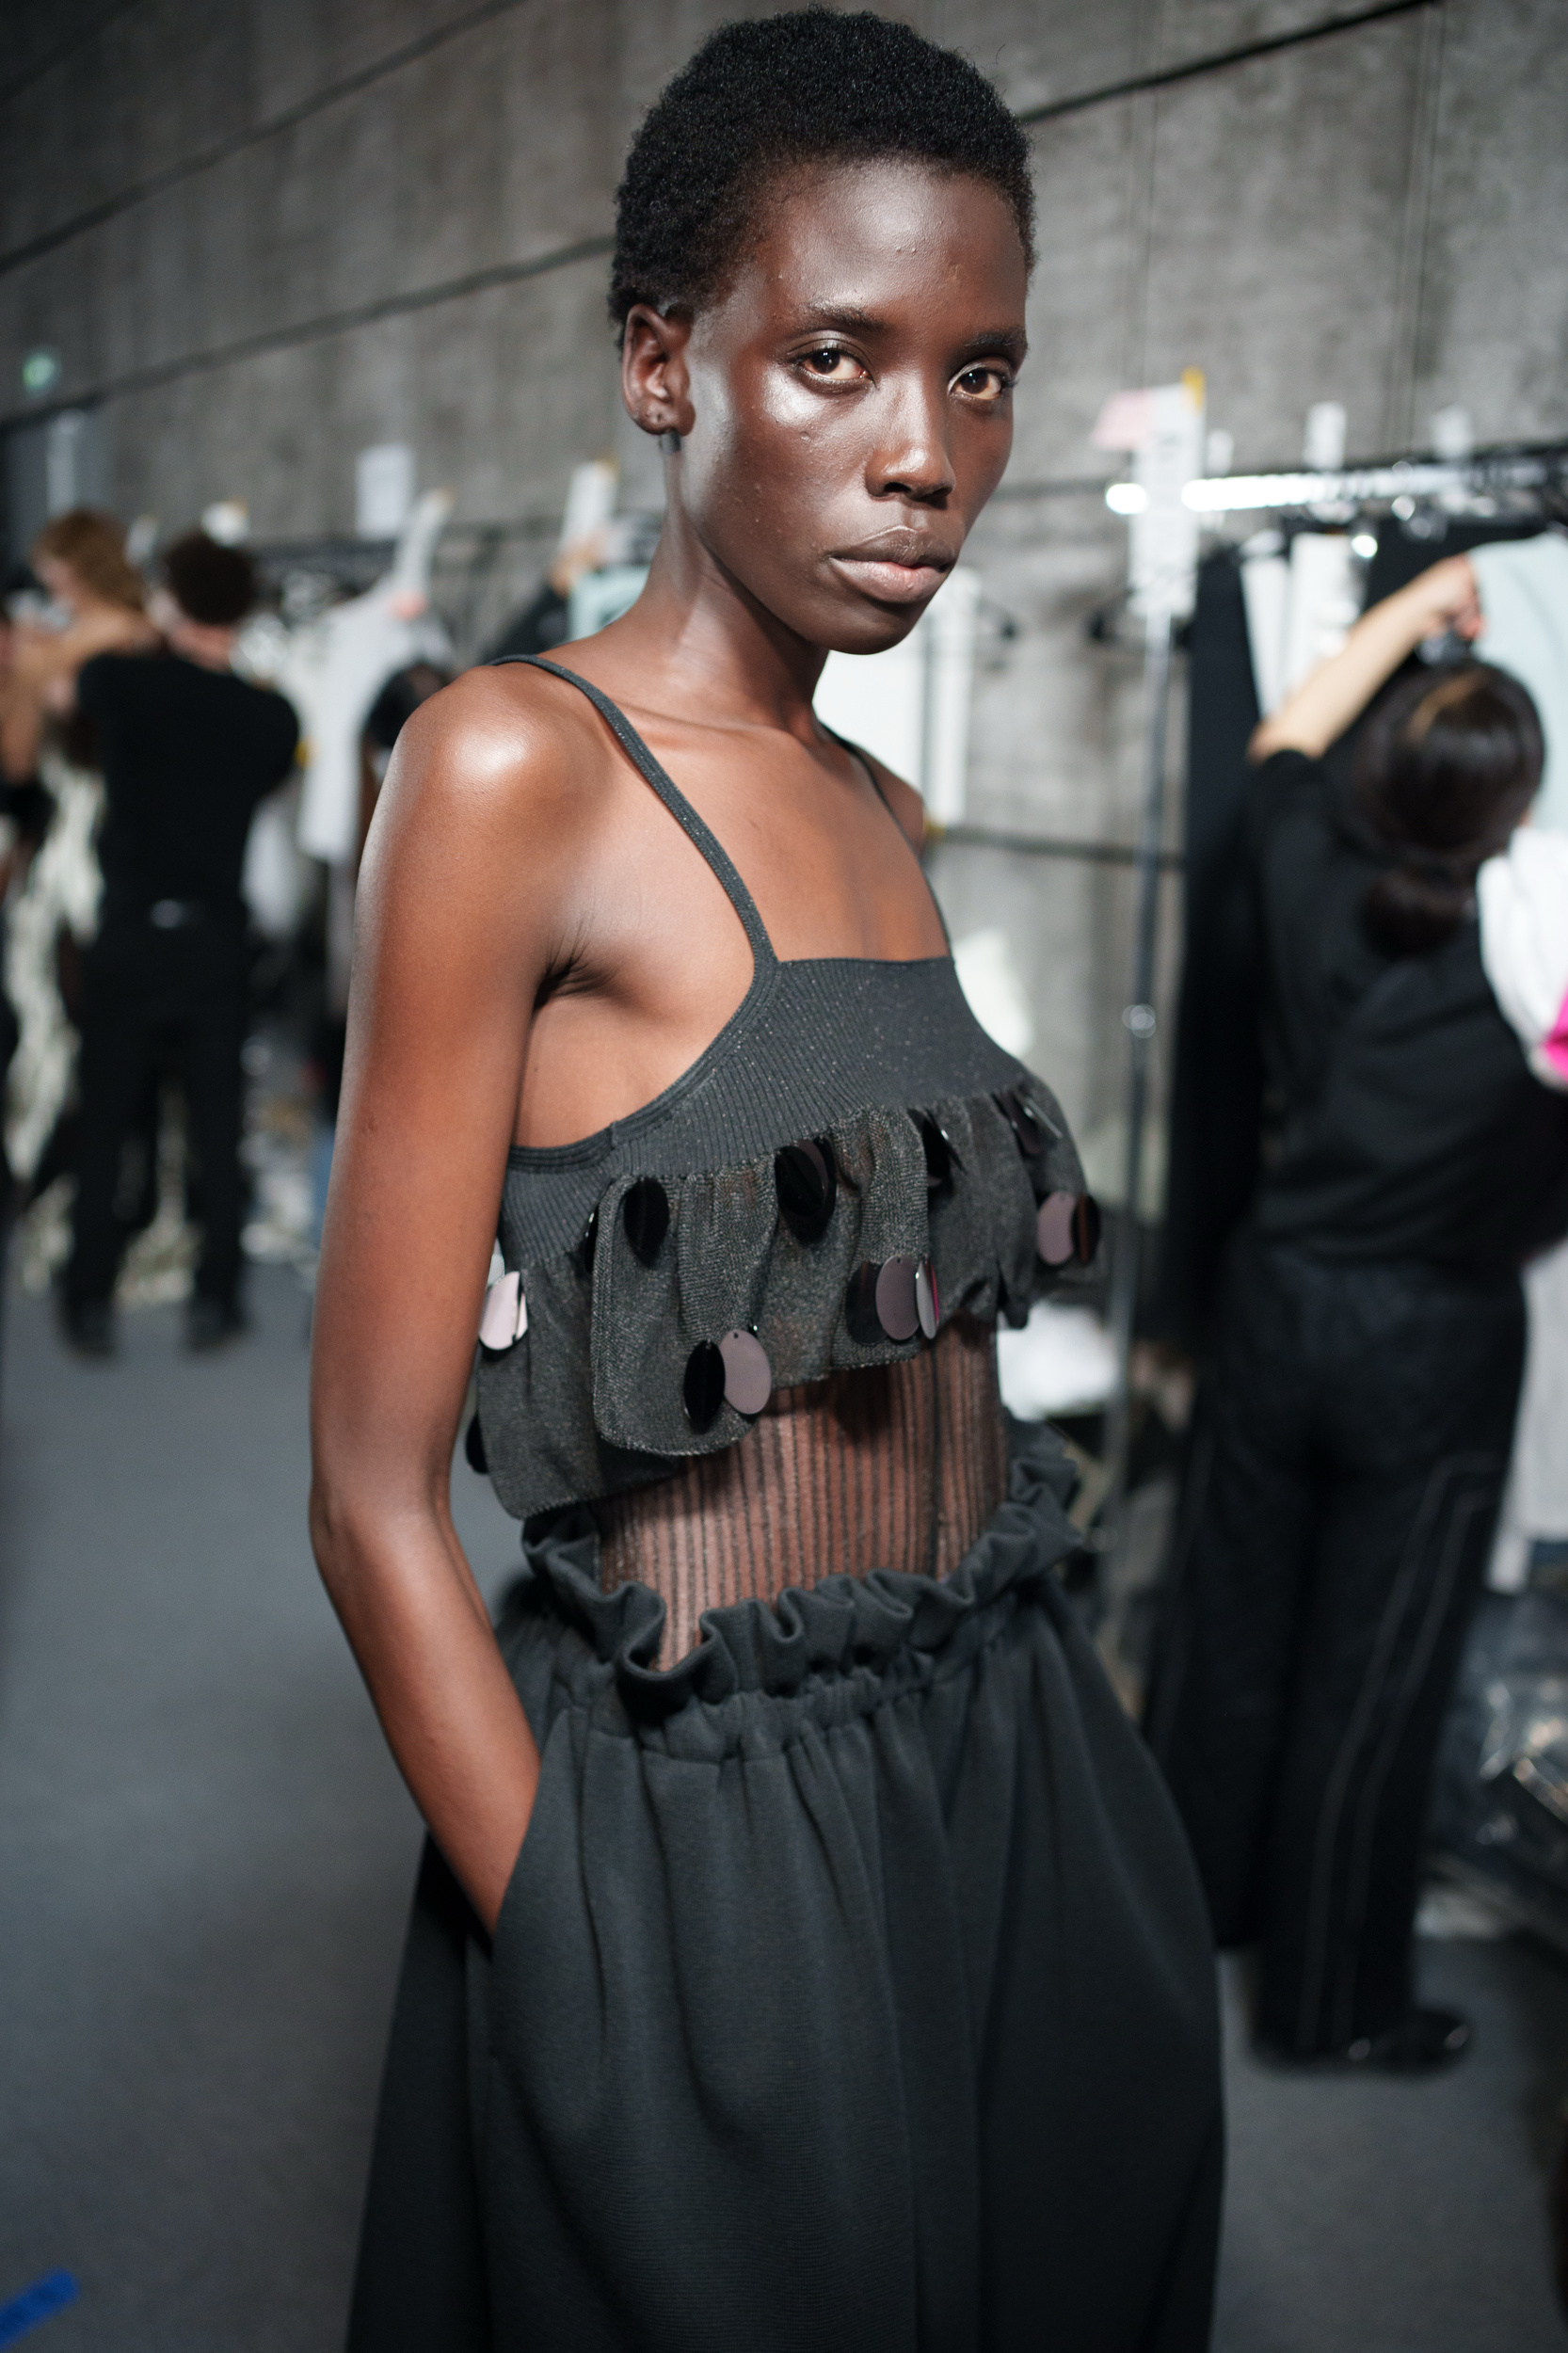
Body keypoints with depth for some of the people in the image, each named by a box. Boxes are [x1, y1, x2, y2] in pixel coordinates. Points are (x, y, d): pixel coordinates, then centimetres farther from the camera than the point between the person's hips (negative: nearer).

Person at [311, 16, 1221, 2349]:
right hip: (706, 1835, -7)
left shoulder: (880, 815, 7)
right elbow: (376, 1498, -16)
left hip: (1028, 1782, 7)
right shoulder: (514, 768, -15)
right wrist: (585, 1977, -16)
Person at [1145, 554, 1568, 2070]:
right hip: (1437, 1339, -3)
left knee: (1229, 1618, 18)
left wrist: (1416, 606, 22)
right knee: (1375, 1674, 7)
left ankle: (1183, 1893, 38)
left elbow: (1283, 739, 12)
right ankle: (1333, 2001, 22)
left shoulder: (1318, 882, -8)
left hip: (1277, 1303, 4)